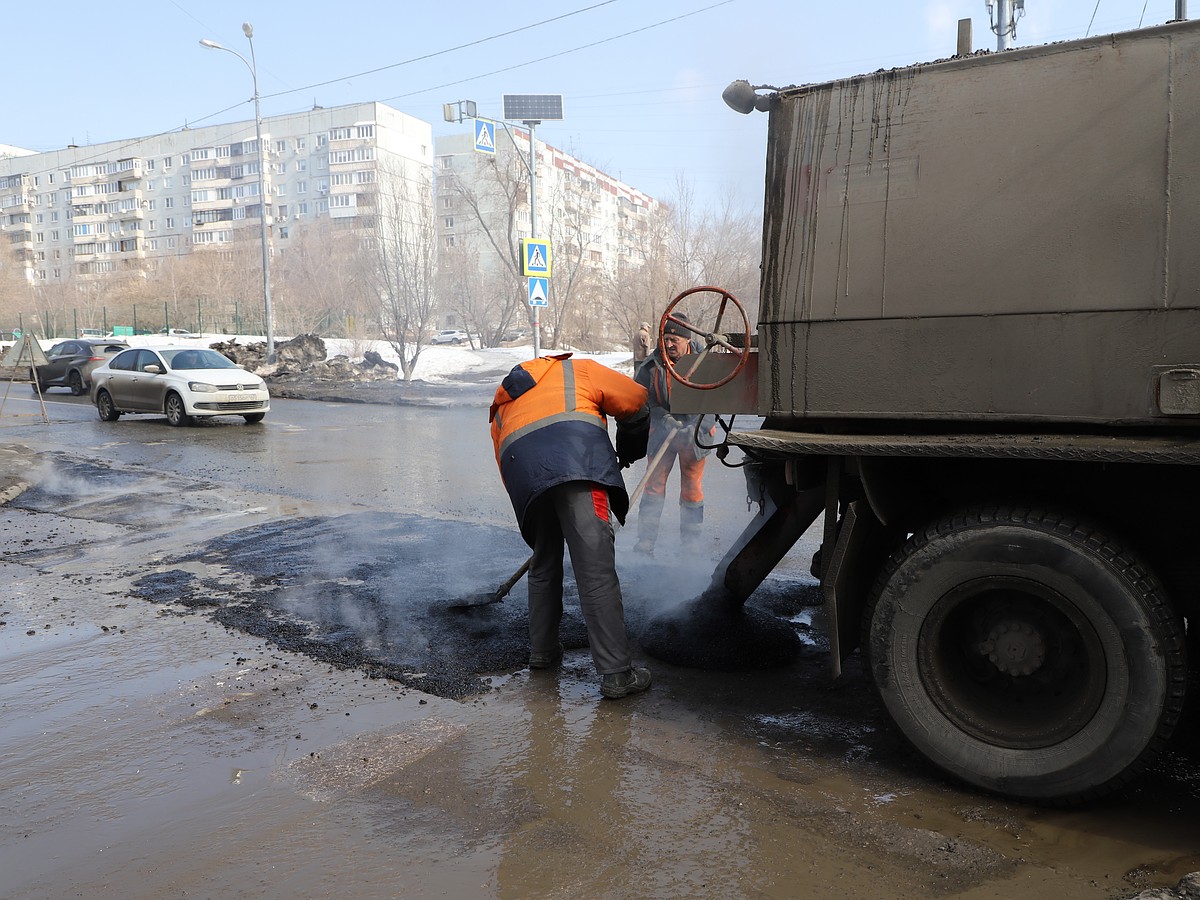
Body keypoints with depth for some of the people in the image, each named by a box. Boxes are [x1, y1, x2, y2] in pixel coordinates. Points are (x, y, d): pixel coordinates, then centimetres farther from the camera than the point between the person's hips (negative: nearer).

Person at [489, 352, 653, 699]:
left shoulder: (502, 409, 39)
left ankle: (542, 651, 34)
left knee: (544, 563, 24)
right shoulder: (579, 370, 32)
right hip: (578, 462, -4)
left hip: (521, 470, 4)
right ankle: (617, 674, -7)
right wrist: (628, 453, 39)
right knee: (596, 569, -6)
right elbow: (637, 403, 24)